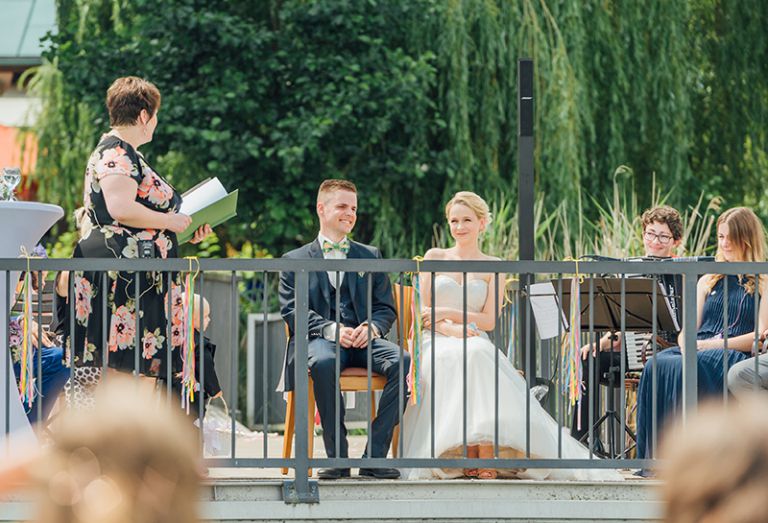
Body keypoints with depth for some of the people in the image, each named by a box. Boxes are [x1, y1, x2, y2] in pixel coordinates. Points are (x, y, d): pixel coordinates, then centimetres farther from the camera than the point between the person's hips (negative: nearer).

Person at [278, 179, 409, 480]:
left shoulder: (370, 256, 24)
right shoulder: (295, 260, 15)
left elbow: (386, 308, 17)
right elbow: (292, 310, 1)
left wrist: (373, 327, -8)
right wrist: (331, 330, -17)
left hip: (363, 341, 3)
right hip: (319, 340, -3)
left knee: (402, 361, -30)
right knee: (324, 362, -40)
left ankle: (374, 456, -28)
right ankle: (338, 457, -30)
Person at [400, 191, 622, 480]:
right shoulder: (434, 257, 16)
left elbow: (489, 321, 5)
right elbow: (422, 311, 7)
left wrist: (447, 312, -8)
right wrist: (452, 328, -13)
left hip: (477, 345, 0)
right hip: (437, 342, 0)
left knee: (477, 356, -39)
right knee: (453, 359, -39)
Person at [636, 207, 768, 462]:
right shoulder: (708, 281, 27)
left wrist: (711, 345, -12)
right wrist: (686, 346, -6)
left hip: (735, 356, -5)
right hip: (697, 352, 5)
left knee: (687, 368, -38)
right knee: (657, 365, -31)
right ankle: (652, 455, -35)